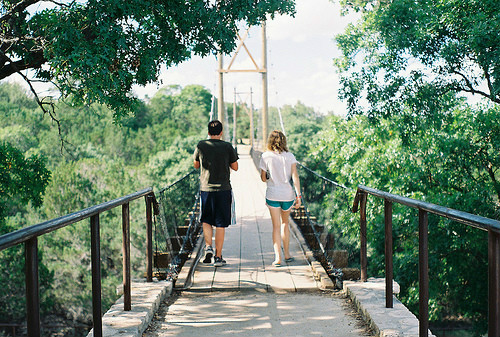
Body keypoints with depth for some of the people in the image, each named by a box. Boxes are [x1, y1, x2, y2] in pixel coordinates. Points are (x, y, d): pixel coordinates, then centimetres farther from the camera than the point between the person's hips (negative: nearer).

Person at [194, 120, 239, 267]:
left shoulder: (201, 146, -1)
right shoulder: (227, 147, -5)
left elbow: (196, 165, 12)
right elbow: (235, 167, 4)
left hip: (206, 189, 1)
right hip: (223, 189, -1)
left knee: (206, 221, 17)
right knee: (220, 224, 4)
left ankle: (208, 247, -2)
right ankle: (218, 256, 5)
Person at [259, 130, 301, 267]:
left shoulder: (265, 156, -4)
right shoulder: (290, 156, -1)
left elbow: (263, 178, 0)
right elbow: (295, 176, -7)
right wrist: (298, 195, -6)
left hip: (272, 195, -2)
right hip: (288, 194, 2)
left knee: (276, 226, 2)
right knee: (285, 223, 20)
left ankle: (278, 257, -6)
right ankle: (287, 254, 27)